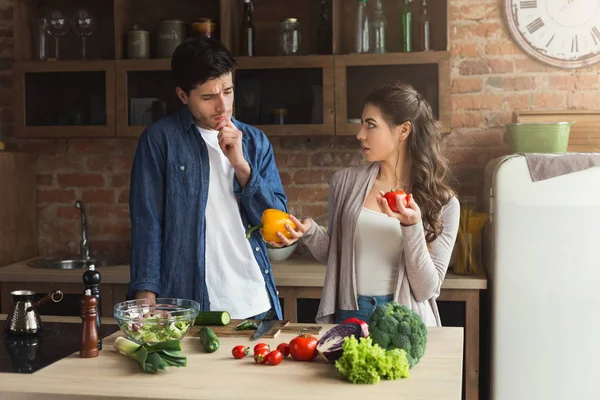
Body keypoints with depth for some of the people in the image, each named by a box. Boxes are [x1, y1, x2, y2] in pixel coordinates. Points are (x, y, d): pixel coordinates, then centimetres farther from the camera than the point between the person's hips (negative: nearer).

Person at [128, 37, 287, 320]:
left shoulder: (255, 141, 7)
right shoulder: (160, 139, -3)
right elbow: (147, 222, -5)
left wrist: (240, 165, -10)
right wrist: (145, 295, -16)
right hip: (186, 308, -3)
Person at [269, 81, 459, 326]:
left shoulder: (443, 203, -3)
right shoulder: (345, 182, 3)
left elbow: (425, 290, -7)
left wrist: (412, 227, -17)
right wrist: (310, 233, -5)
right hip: (348, 315, 2)